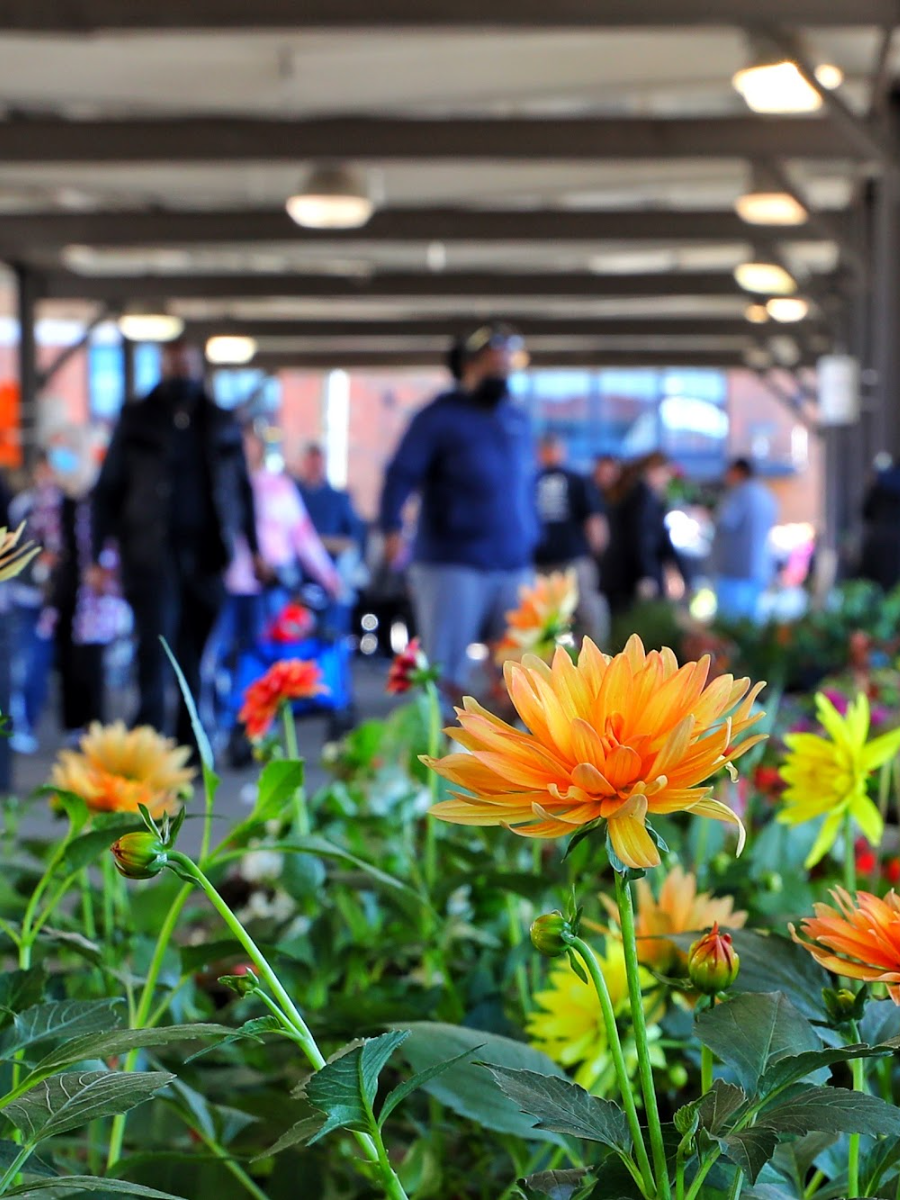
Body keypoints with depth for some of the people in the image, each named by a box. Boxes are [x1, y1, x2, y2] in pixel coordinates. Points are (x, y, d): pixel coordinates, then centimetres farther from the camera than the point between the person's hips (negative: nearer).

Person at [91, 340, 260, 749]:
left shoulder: (222, 424, 14)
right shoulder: (136, 421, 8)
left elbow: (242, 488, 19)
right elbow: (108, 490, 7)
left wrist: (254, 548, 12)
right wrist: (98, 555, 0)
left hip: (207, 556, 2)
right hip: (152, 554, -2)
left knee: (198, 657, 4)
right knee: (155, 646, -11)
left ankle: (189, 748, 13)